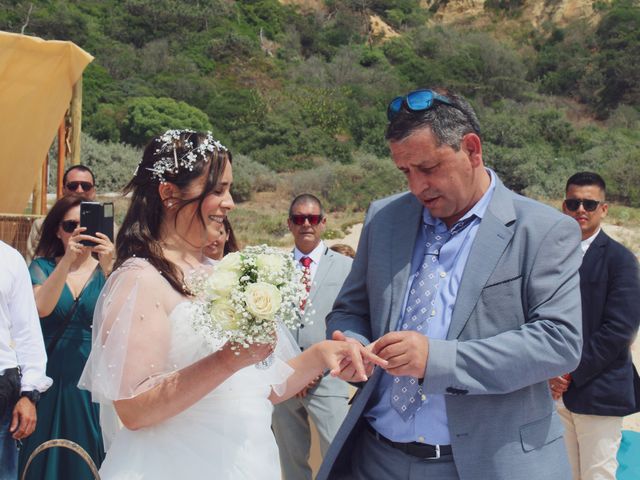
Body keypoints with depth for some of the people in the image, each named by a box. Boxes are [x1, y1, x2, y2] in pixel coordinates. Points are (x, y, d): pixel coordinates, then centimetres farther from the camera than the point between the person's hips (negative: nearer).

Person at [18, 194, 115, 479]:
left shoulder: (104, 268, 1)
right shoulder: (43, 267, 2)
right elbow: (41, 308, -18)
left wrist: (108, 268, -28)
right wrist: (67, 260, -25)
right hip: (50, 378, 0)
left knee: (87, 457, 8)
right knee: (46, 457, 9)